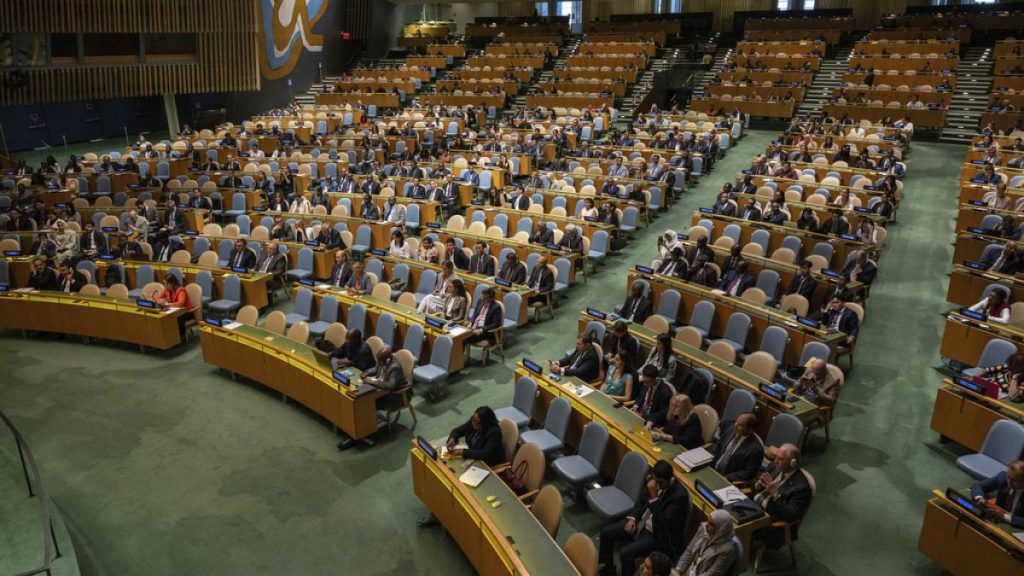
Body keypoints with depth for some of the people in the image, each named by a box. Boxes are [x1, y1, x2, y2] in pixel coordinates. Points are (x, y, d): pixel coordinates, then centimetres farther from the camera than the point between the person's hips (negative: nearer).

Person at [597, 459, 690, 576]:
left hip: (659, 536, -8)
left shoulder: (680, 495, -25)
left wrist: (654, 497, -34)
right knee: (606, 532, 1)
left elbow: (662, 522, -31)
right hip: (642, 523, 8)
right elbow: (641, 500, 13)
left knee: (625, 553, -25)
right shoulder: (655, 480, -3)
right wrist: (632, 518, -2)